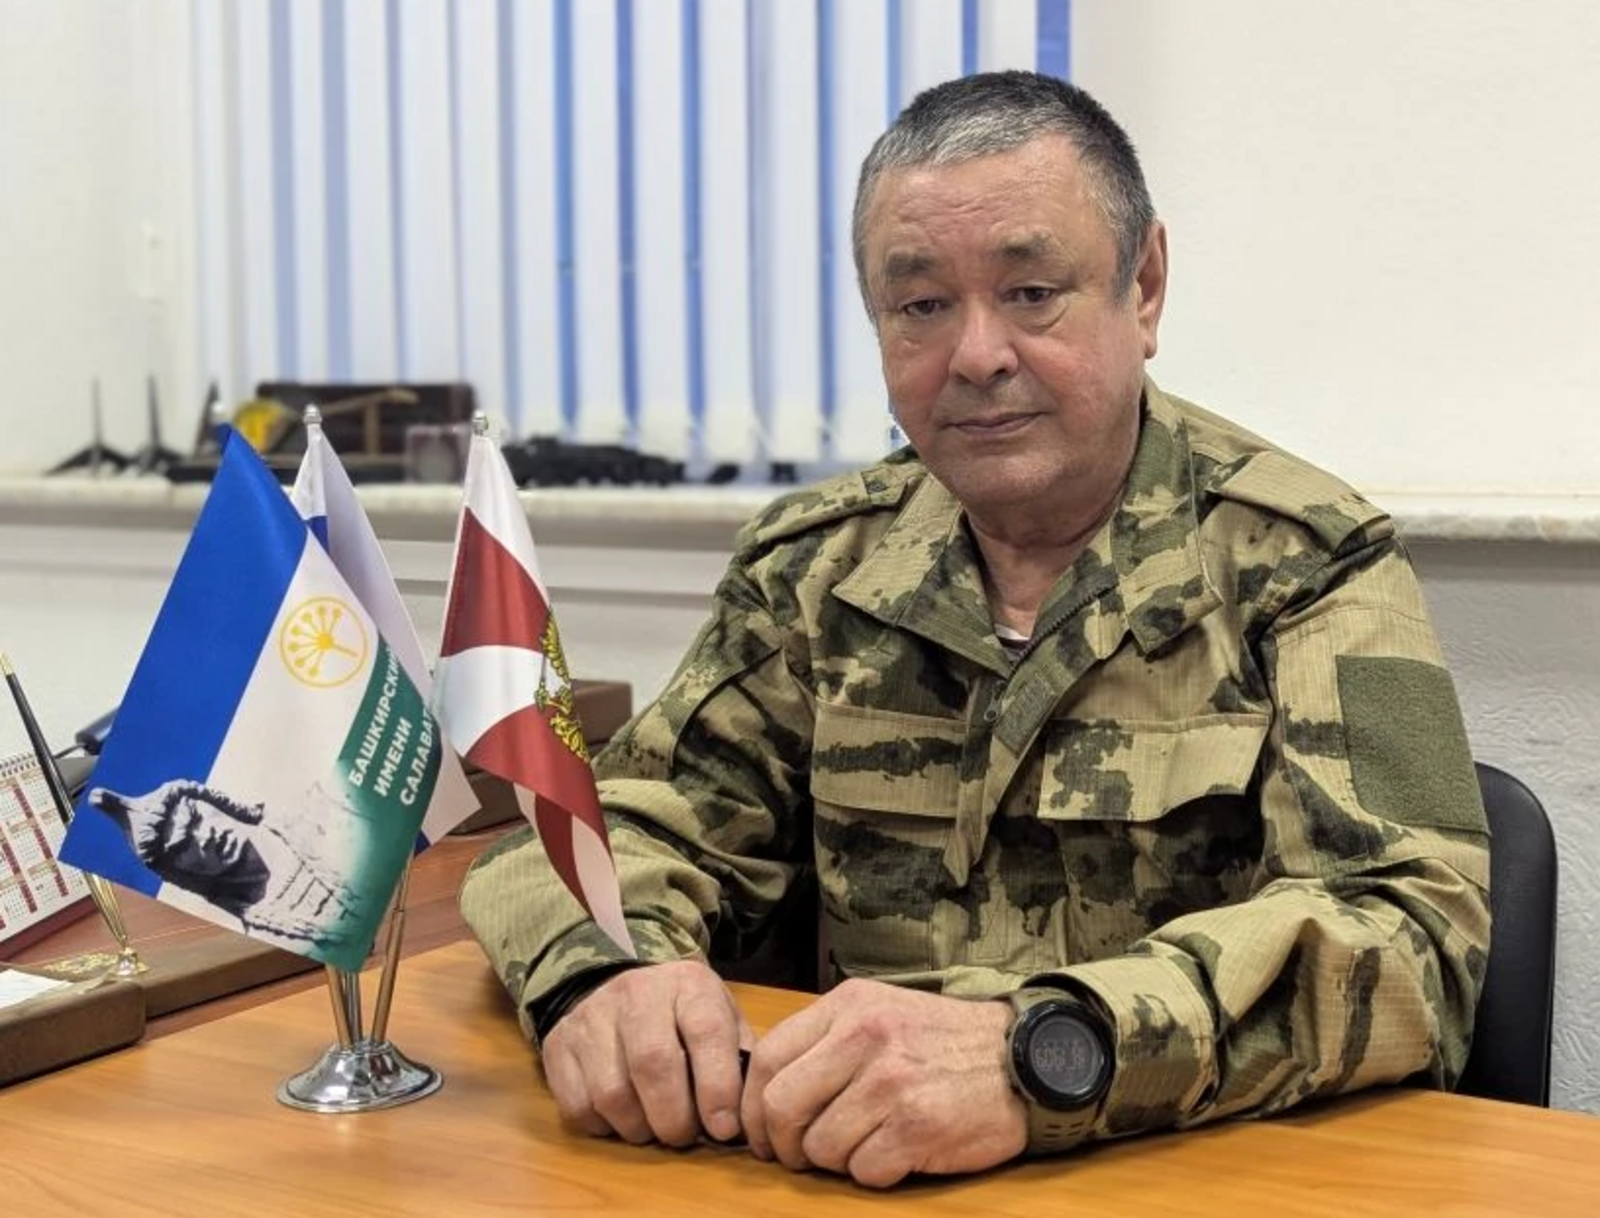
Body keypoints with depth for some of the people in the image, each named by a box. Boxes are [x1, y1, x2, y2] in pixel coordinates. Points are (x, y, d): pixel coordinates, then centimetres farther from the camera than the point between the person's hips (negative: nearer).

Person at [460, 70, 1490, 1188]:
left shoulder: (1307, 568, -6)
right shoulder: (813, 567, 6)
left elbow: (1411, 932, -18)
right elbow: (629, 829, 5)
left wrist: (1042, 1052, -33)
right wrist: (601, 965, -18)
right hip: (858, 1175, 4)